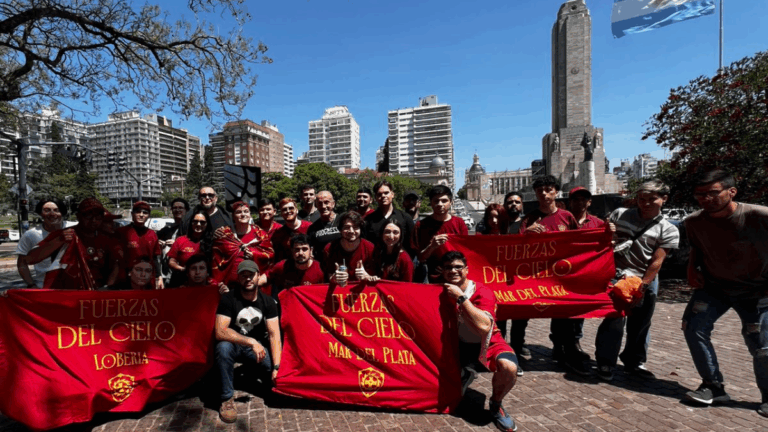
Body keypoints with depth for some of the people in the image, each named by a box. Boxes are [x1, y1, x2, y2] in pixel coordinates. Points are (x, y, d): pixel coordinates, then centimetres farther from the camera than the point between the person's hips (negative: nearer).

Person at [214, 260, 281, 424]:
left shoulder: (267, 301, -10)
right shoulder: (228, 299, -17)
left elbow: (274, 334, -16)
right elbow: (220, 332, -27)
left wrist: (276, 366, -27)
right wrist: (251, 342, -36)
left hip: (257, 346, 2)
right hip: (233, 344, -2)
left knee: (276, 370, -20)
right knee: (223, 347, -36)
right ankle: (227, 398, -17)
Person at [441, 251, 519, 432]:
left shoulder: (483, 292, -25)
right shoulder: (442, 291, -10)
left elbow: (483, 327, -39)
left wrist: (460, 298, -40)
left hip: (487, 342, -3)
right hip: (460, 343, 3)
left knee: (509, 368, -34)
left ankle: (495, 404, -1)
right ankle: (464, 375, 30)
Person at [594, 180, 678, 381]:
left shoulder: (668, 230, 1)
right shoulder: (619, 214, 1)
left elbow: (656, 262, -5)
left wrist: (642, 286, -9)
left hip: (646, 281, 2)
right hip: (616, 276, -2)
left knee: (640, 324, 12)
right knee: (614, 319, -9)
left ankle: (634, 361, 31)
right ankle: (605, 363, 2)